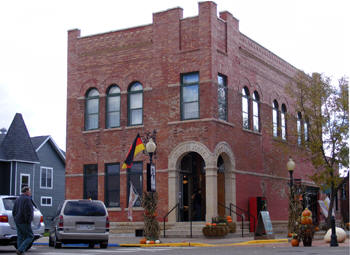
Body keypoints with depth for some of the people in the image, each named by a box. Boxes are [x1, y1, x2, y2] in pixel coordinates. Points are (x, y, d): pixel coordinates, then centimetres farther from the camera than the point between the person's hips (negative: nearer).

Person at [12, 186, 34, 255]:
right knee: (30, 236, -5)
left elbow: (14, 211, 19)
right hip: (24, 222, -9)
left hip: (17, 221, 9)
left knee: (20, 237, 10)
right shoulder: (27, 199, -12)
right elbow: (28, 211, -19)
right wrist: (28, 221, -14)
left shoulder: (17, 199, 16)